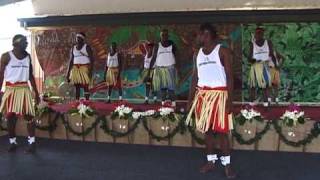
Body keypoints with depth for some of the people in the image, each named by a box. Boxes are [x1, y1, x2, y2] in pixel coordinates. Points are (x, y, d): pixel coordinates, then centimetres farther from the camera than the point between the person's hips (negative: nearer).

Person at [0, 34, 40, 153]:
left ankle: (31, 143, 4)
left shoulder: (27, 56, 7)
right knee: (10, 117, 4)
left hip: (24, 89, 2)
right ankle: (13, 143, 16)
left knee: (28, 116, -2)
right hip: (11, 90, -2)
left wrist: (36, 92, 11)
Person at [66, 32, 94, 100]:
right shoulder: (73, 48, 12)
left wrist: (91, 70, -18)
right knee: (77, 87, 5)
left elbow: (91, 59, -8)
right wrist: (68, 73, 8)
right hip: (75, 69, 5)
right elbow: (71, 61, 13)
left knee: (85, 86, -7)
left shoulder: (87, 47, -2)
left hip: (84, 69, -5)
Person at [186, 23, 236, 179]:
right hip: (202, 95, 5)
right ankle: (211, 161, 19)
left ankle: (227, 164, 6)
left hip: (219, 94, -5)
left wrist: (229, 99, -14)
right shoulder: (197, 54, 12)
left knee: (222, 130, -4)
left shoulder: (222, 51, -3)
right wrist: (190, 99, 10)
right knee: (206, 129, 8)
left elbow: (229, 76, -6)